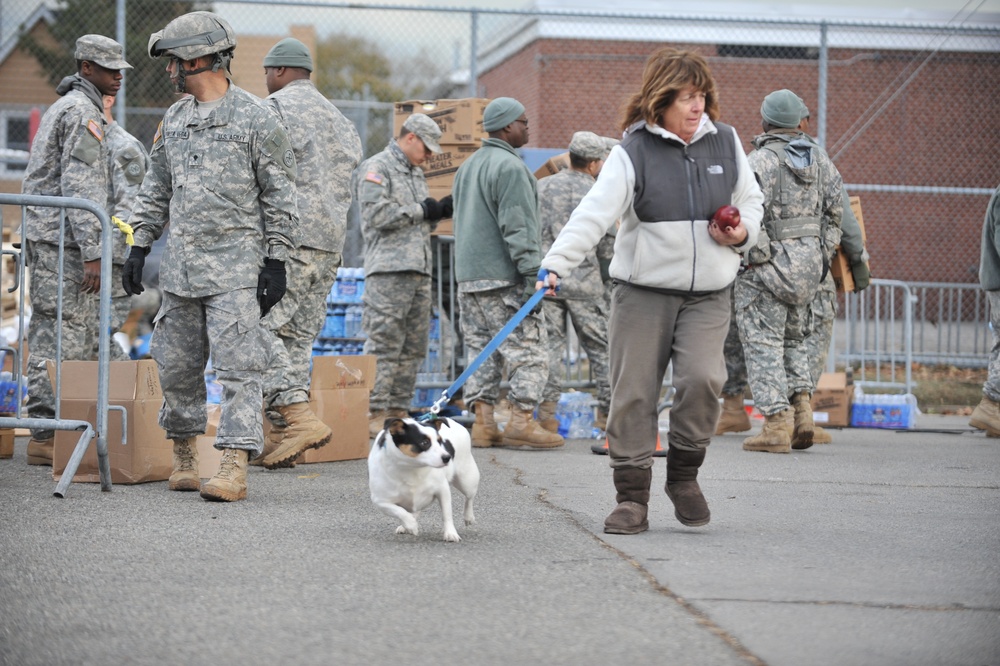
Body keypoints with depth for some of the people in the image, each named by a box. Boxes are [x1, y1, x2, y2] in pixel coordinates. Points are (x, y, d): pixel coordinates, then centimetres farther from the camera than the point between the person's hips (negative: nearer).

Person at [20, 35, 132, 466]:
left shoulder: (62, 107, 21)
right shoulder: (83, 112, -12)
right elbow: (81, 186, -19)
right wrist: (92, 252, -22)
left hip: (42, 232, 11)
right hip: (63, 237, -11)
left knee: (51, 335, 12)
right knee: (62, 337, -10)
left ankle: (49, 430, 15)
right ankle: (46, 435, -11)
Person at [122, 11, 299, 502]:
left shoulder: (254, 118, -4)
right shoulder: (174, 120, 14)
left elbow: (280, 196, -4)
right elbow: (156, 189, 22)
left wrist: (276, 262, -8)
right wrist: (139, 246, 16)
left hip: (236, 268, -6)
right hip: (180, 268, 6)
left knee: (237, 367, -10)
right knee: (176, 365, 10)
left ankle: (234, 466, -13)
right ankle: (183, 453, 25)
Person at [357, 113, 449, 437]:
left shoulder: (415, 173, 23)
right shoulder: (377, 168, -5)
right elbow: (377, 215, -17)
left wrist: (441, 211, 8)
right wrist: (421, 210, -8)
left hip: (419, 270, 9)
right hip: (389, 269, -9)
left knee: (413, 347, 8)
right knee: (384, 346, -9)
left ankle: (399, 410, 13)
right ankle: (375, 414, -9)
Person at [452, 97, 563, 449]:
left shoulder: (467, 167, 20)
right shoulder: (509, 167, -12)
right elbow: (518, 228, -18)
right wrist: (533, 274, -19)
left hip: (468, 275, 9)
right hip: (503, 278, -9)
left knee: (481, 349, 9)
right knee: (528, 349, -5)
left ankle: (483, 423, 5)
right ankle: (522, 420, -10)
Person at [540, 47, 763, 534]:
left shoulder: (724, 142, 8)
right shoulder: (633, 152, -6)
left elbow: (750, 200, 21)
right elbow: (594, 213, -16)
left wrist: (743, 232, -1)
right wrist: (557, 263, -28)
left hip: (707, 294, 2)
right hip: (643, 291, -2)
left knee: (702, 379, -15)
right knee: (633, 393, -2)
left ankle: (683, 473, 8)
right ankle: (632, 497, 8)